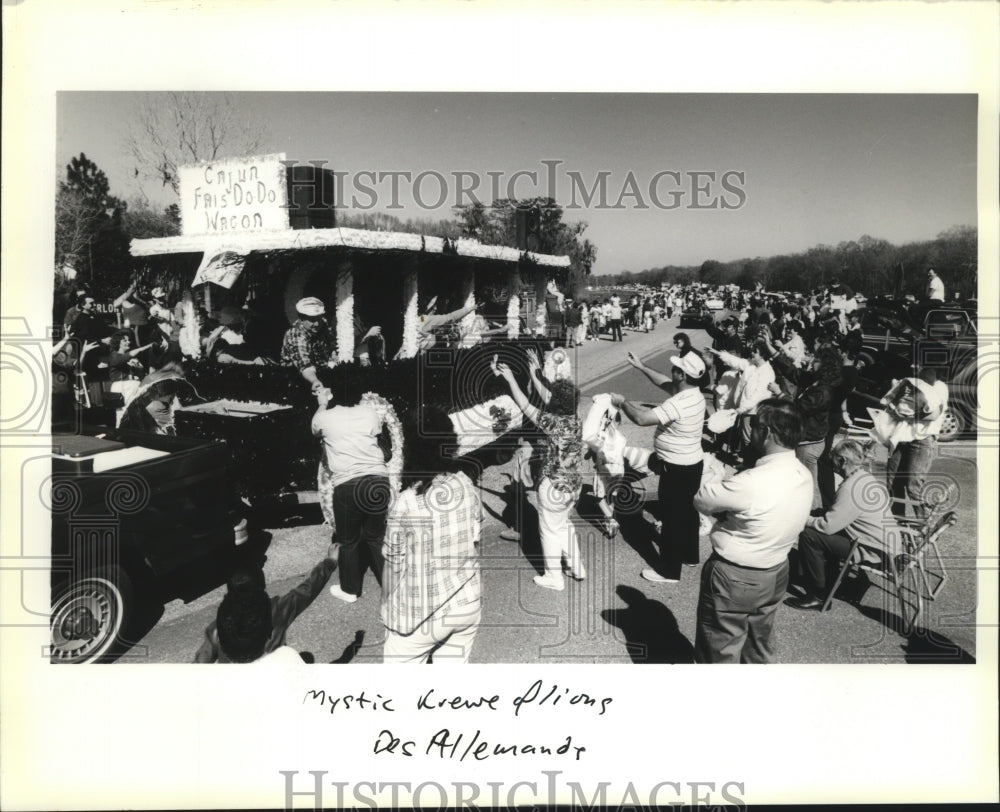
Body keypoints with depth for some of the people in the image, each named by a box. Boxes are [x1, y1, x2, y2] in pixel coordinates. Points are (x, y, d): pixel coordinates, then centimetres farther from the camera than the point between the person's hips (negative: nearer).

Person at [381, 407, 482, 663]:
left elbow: (394, 564, -11)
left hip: (424, 613, -4)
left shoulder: (407, 503, -21)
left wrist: (390, 611, 4)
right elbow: (476, 539, 3)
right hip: (468, 604, 5)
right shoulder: (466, 486, -8)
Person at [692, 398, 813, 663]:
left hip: (735, 579, -8)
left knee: (719, 652, 10)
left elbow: (701, 500, -19)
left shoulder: (752, 482, -32)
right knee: (759, 644, 26)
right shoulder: (803, 475, -5)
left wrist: (727, 481, -4)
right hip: (775, 572, 8)